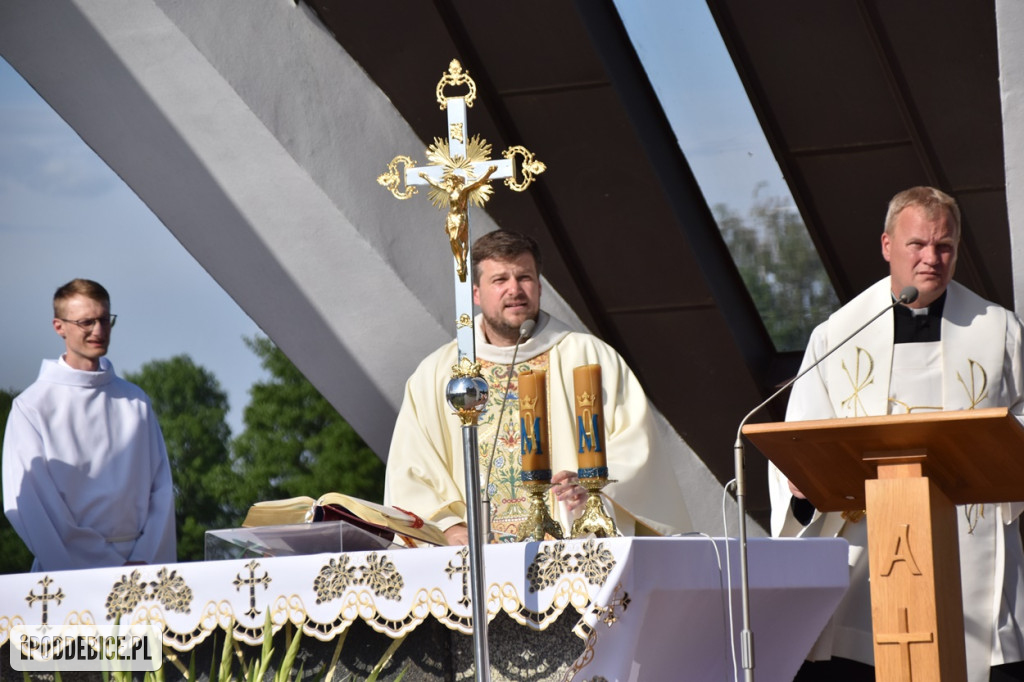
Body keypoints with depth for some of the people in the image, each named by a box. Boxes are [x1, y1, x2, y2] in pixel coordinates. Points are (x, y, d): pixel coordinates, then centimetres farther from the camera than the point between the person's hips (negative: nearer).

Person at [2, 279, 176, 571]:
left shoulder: (135, 401, 13)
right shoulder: (31, 406, 0)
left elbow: (160, 488, 10)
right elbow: (27, 505, -6)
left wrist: (146, 559, -5)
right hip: (70, 570, -3)